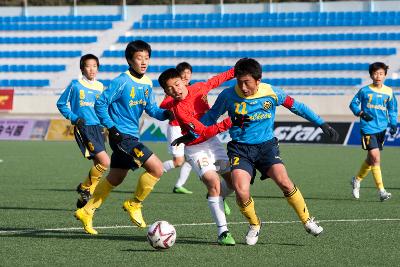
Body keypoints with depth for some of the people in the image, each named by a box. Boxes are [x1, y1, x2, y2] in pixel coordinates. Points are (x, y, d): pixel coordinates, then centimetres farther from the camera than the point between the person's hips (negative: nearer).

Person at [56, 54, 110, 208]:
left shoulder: (100, 87, 10)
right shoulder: (75, 86, -3)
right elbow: (61, 104, 4)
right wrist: (73, 117, -9)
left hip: (98, 128, 6)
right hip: (83, 128, -6)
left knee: (98, 164, 6)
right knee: (104, 162, -19)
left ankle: (84, 199, 20)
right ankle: (85, 188, 0)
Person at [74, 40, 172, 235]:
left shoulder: (147, 83, 8)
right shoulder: (122, 82, -15)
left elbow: (152, 110, 12)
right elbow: (100, 103, -12)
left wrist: (168, 113, -8)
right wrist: (111, 128, -16)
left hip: (132, 136, 9)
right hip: (122, 136, -9)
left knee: (115, 178, 17)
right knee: (156, 168, -15)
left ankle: (86, 212, 27)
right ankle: (134, 204, 2)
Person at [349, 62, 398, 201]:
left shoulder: (389, 92, 6)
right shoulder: (364, 91, -3)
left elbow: (392, 110, 14)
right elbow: (353, 104, 5)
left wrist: (393, 124, 2)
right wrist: (361, 113, -12)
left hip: (382, 129, 4)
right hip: (368, 128, -4)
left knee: (371, 159, 14)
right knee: (375, 157, -15)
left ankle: (357, 180, 39)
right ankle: (381, 191, -14)